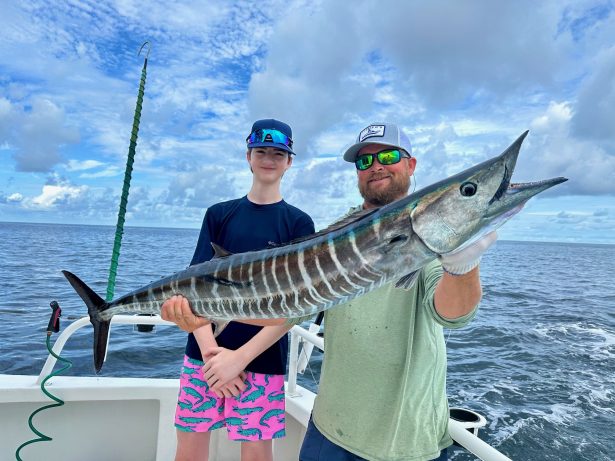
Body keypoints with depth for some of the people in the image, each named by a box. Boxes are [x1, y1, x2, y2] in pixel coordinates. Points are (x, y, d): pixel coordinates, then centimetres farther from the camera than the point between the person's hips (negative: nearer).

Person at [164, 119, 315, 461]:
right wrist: (210, 350, -12)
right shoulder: (219, 214, 7)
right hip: (205, 354, 2)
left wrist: (240, 356, -15)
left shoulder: (298, 222, 0)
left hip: (263, 361, -2)